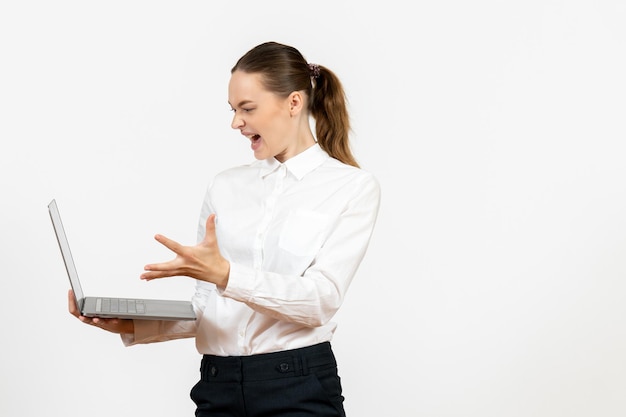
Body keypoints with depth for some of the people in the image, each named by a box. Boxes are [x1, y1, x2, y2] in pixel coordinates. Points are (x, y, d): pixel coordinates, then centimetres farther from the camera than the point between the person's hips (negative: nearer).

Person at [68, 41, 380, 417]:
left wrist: (224, 274, -25)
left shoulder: (354, 187, -2)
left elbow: (321, 300, -14)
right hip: (217, 386, 4)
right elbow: (206, 308, 11)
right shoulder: (226, 187, 11)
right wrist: (132, 325, -5)